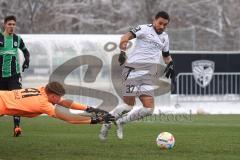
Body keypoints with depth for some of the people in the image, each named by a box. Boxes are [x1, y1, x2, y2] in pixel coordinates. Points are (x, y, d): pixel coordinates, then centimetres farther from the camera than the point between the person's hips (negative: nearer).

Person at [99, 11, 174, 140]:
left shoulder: (164, 37, 20)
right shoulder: (145, 29, -2)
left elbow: (166, 54, 35)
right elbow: (126, 37, -12)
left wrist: (170, 64, 15)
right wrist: (122, 52, -27)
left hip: (148, 76, 7)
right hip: (133, 70, -7)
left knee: (149, 109, -4)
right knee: (129, 104, -9)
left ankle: (121, 122, 13)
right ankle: (107, 122, 13)